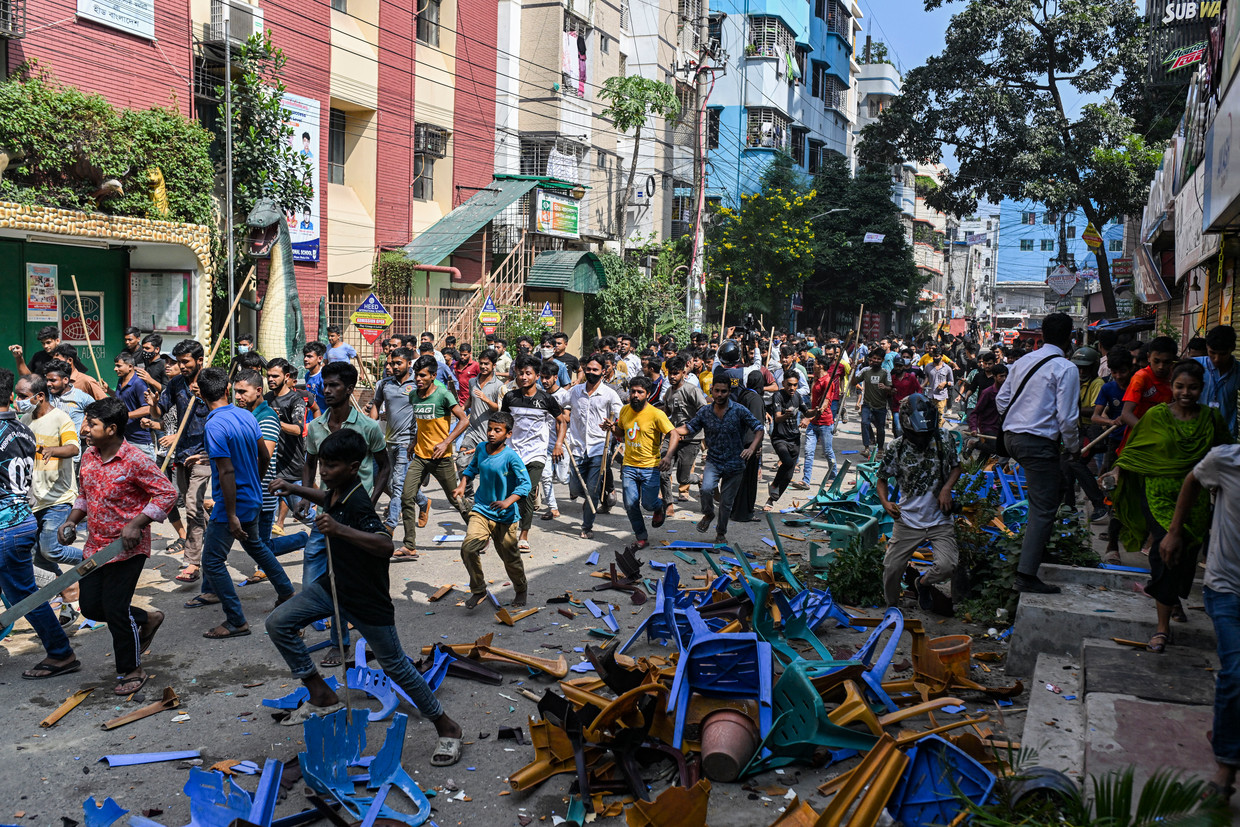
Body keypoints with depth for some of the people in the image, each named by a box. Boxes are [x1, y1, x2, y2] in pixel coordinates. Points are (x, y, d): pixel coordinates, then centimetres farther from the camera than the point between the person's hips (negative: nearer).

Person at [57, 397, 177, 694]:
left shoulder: (134, 460, -19)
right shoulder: (89, 456, 5)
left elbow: (168, 493, -18)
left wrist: (137, 524, -24)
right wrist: (71, 520, 4)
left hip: (127, 548, -8)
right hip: (95, 545, 8)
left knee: (115, 609, -4)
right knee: (91, 606, 10)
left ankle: (131, 672, 15)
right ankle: (147, 619, 34)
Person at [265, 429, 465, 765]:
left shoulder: (358, 504, -29)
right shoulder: (338, 490, -3)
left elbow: (385, 545, -46)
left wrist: (339, 530, -55)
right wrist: (294, 488, 16)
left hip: (367, 599, -8)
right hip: (333, 585, 8)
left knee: (395, 666, 2)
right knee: (278, 623, 1)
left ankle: (446, 727, 20)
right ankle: (321, 696, 14)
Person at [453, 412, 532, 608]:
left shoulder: (511, 457, -16)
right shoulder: (481, 448, -1)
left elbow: (525, 483, -19)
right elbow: (472, 467, 19)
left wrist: (508, 501, -32)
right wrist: (462, 485, 4)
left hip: (505, 516, -3)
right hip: (481, 511, 3)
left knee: (510, 557, 9)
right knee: (468, 548, -17)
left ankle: (521, 589, 39)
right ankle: (478, 590, 3)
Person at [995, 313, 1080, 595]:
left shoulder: (1023, 361, 10)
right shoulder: (1065, 368, -10)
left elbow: (1001, 400, 15)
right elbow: (1067, 417, -13)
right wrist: (1074, 447, 2)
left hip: (1011, 436, 8)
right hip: (1039, 442, -8)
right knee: (1044, 508, -4)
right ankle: (1027, 575, -7)